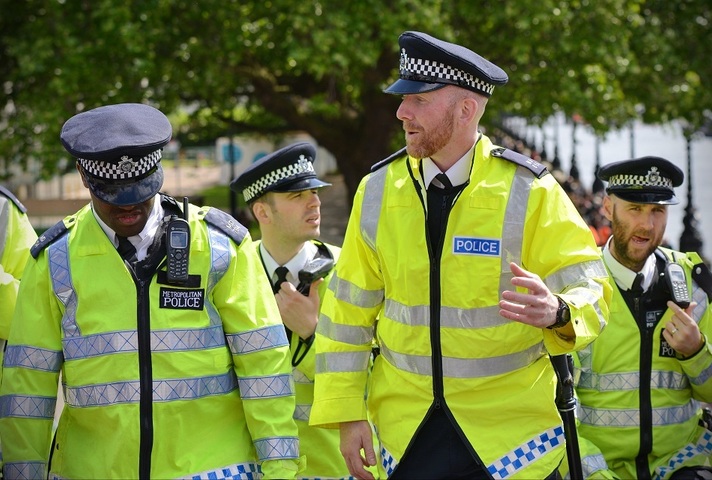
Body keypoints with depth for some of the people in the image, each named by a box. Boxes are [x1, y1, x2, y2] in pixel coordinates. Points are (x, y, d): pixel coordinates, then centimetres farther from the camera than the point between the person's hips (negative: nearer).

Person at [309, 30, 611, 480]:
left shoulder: (530, 192, -10)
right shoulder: (377, 191, -1)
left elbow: (589, 289, -10)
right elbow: (349, 308, 3)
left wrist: (557, 312, -33)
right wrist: (347, 413, 0)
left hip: (510, 424, -2)